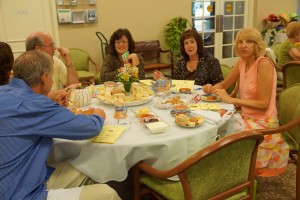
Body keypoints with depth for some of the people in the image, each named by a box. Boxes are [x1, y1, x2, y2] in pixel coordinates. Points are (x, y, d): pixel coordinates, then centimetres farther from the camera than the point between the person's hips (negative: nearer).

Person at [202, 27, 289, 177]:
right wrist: (211, 88, -9)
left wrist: (231, 100, -26)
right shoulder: (242, 61, 2)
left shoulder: (263, 64, -20)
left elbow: (264, 104, -23)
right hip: (246, 117, 7)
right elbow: (224, 85, 13)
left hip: (262, 122, -7)